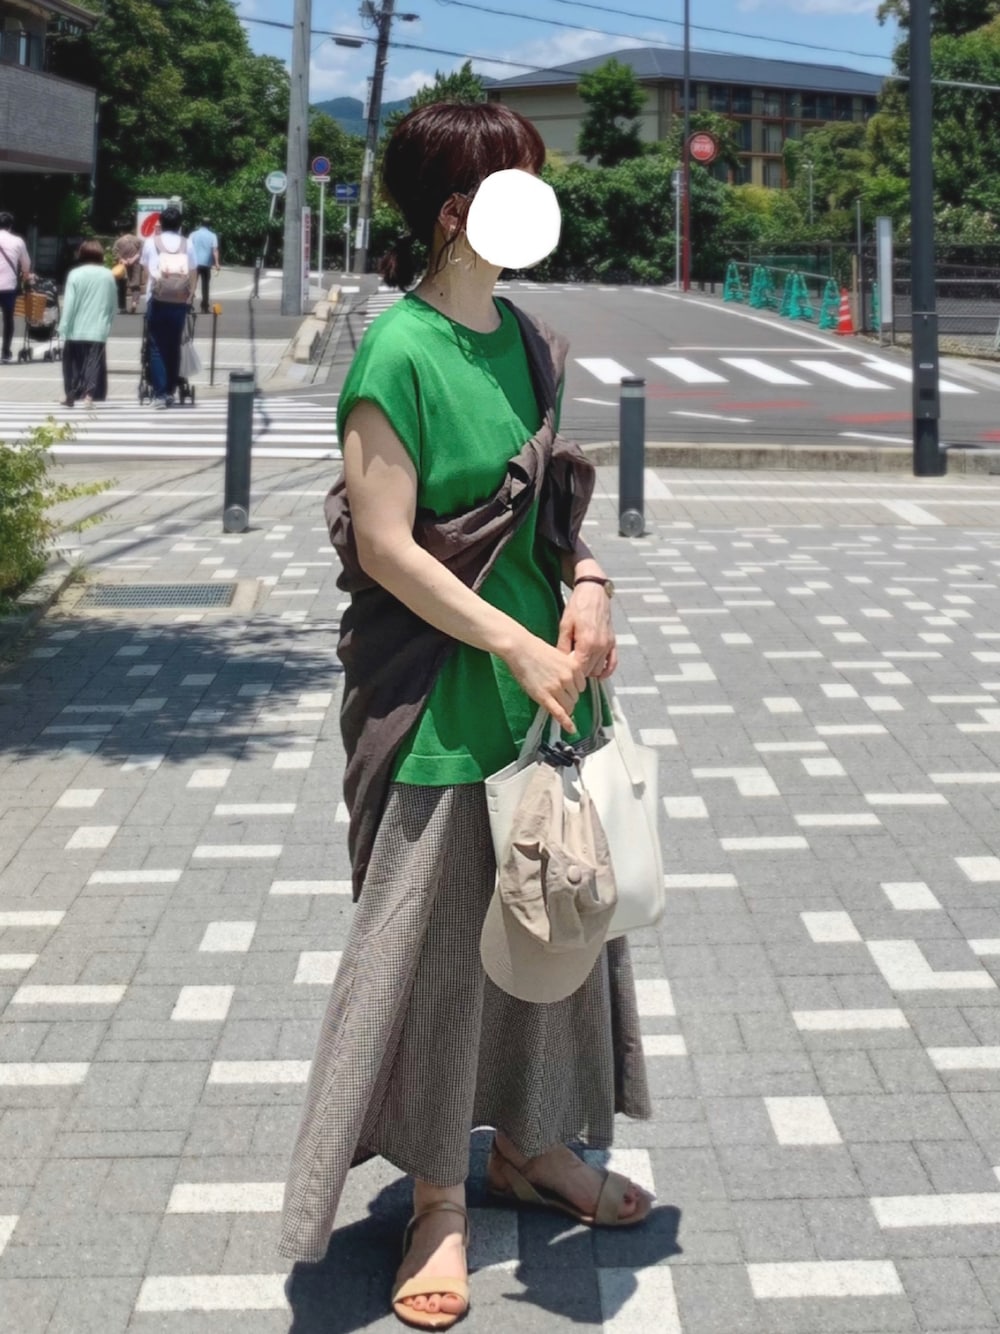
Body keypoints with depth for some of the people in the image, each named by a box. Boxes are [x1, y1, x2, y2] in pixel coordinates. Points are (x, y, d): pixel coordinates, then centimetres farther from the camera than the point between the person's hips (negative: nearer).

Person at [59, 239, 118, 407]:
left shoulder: (75, 274, -5)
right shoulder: (109, 275, 3)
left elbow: (69, 304, -7)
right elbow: (113, 305, 9)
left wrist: (64, 329, -3)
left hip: (76, 330, -1)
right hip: (98, 331, 1)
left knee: (73, 363, 12)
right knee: (94, 364, 0)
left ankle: (71, 395, 18)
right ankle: (89, 395, -11)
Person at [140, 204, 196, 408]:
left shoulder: (151, 242, 1)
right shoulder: (187, 244, 2)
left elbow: (145, 268, 14)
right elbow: (193, 273, 2)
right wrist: (190, 296, 11)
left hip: (157, 301, -1)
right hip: (180, 302, 1)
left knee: (157, 348, 0)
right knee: (174, 347, 10)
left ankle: (159, 394, -8)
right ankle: (170, 392, 12)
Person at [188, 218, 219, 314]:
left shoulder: (193, 234, 3)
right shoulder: (212, 236, 1)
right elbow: (215, 250, -10)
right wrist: (217, 263, -16)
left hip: (195, 263, 0)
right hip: (206, 263, 0)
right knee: (205, 286, 5)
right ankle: (204, 308, 2)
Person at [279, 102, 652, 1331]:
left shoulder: (526, 341, 7)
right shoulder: (399, 350, -16)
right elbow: (387, 547, -18)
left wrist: (587, 587, -4)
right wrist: (518, 647, -18)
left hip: (546, 685, 8)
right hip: (442, 700, -8)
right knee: (435, 939, 4)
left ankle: (530, 1141, 37)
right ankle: (439, 1198, 20)